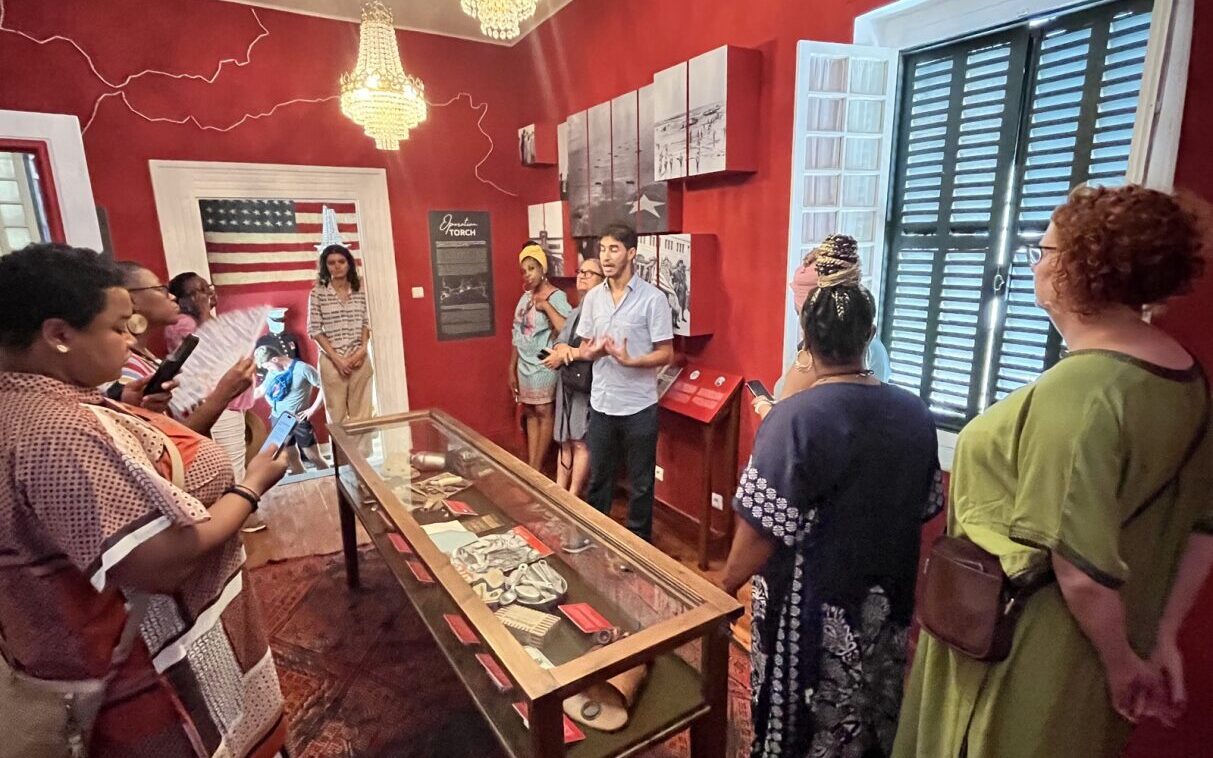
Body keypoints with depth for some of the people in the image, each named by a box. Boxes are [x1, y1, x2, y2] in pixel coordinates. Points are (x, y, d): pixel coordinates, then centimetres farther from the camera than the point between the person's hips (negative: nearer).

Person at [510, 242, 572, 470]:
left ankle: (536, 468, 11)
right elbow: (517, 336, 14)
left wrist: (546, 306, -23)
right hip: (524, 365, 7)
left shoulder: (556, 297, -11)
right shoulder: (524, 298, 11)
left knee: (544, 412, 0)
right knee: (530, 413, 10)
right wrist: (512, 369, 13)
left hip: (544, 365, -7)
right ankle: (531, 466, 18)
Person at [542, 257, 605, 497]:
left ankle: (572, 498, 5)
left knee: (581, 441, -3)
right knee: (566, 440, 11)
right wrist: (562, 349, -16)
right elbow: (559, 342, 7)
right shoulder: (575, 312, 17)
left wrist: (566, 354, -12)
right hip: (567, 382, 8)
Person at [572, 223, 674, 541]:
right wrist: (591, 352, -13)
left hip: (638, 406, -4)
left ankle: (638, 541, 30)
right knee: (598, 476, 18)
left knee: (640, 482, 12)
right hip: (601, 403, 4)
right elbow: (585, 347, 11)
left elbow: (666, 354, -10)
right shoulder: (592, 297, 5)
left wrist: (630, 360, -25)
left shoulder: (653, 298, -11)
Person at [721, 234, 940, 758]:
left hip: (811, 613, -5)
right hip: (886, 607, 5)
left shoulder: (795, 418, -24)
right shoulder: (915, 414, -6)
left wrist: (722, 589, -6)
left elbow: (762, 533, -22)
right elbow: (923, 512, 6)